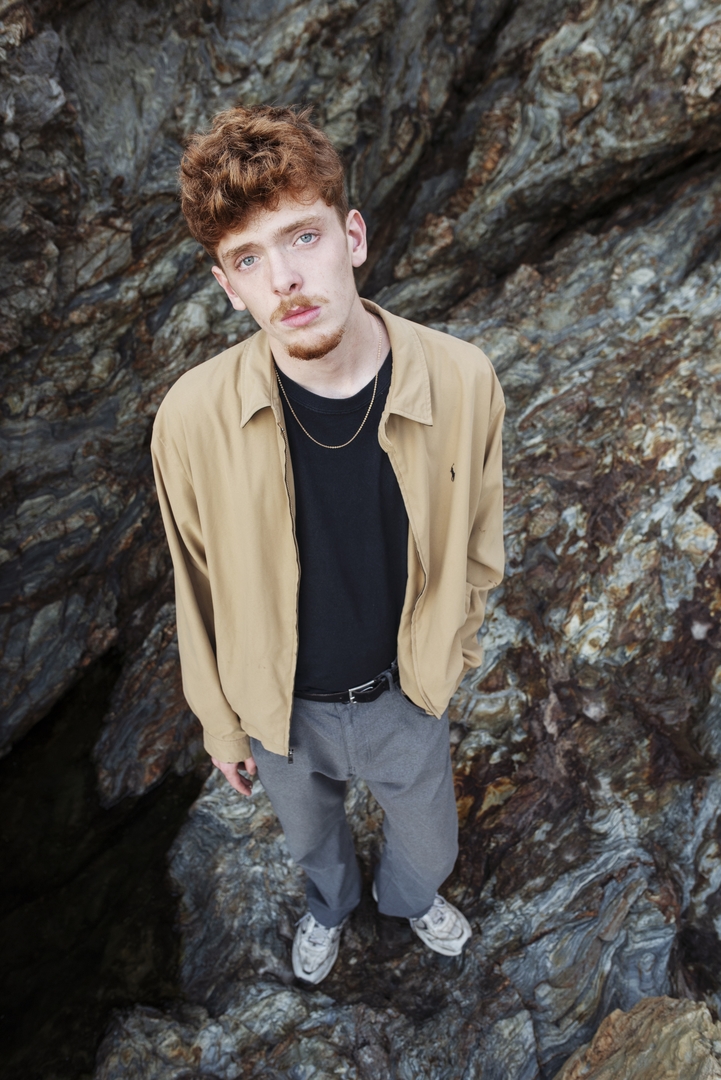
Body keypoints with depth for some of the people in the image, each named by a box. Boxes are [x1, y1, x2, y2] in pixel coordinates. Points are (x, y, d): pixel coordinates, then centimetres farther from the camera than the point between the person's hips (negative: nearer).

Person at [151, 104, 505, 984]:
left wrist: (450, 648, 7)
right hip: (281, 710, 0)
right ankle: (329, 902, 72)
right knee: (309, 836, 33)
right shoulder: (193, 418, -26)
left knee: (428, 845, 29)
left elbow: (476, 540, -6)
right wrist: (220, 723, 2)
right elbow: (199, 591, -10)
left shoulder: (460, 380, -24)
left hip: (405, 695, 1)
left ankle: (410, 896, 70)